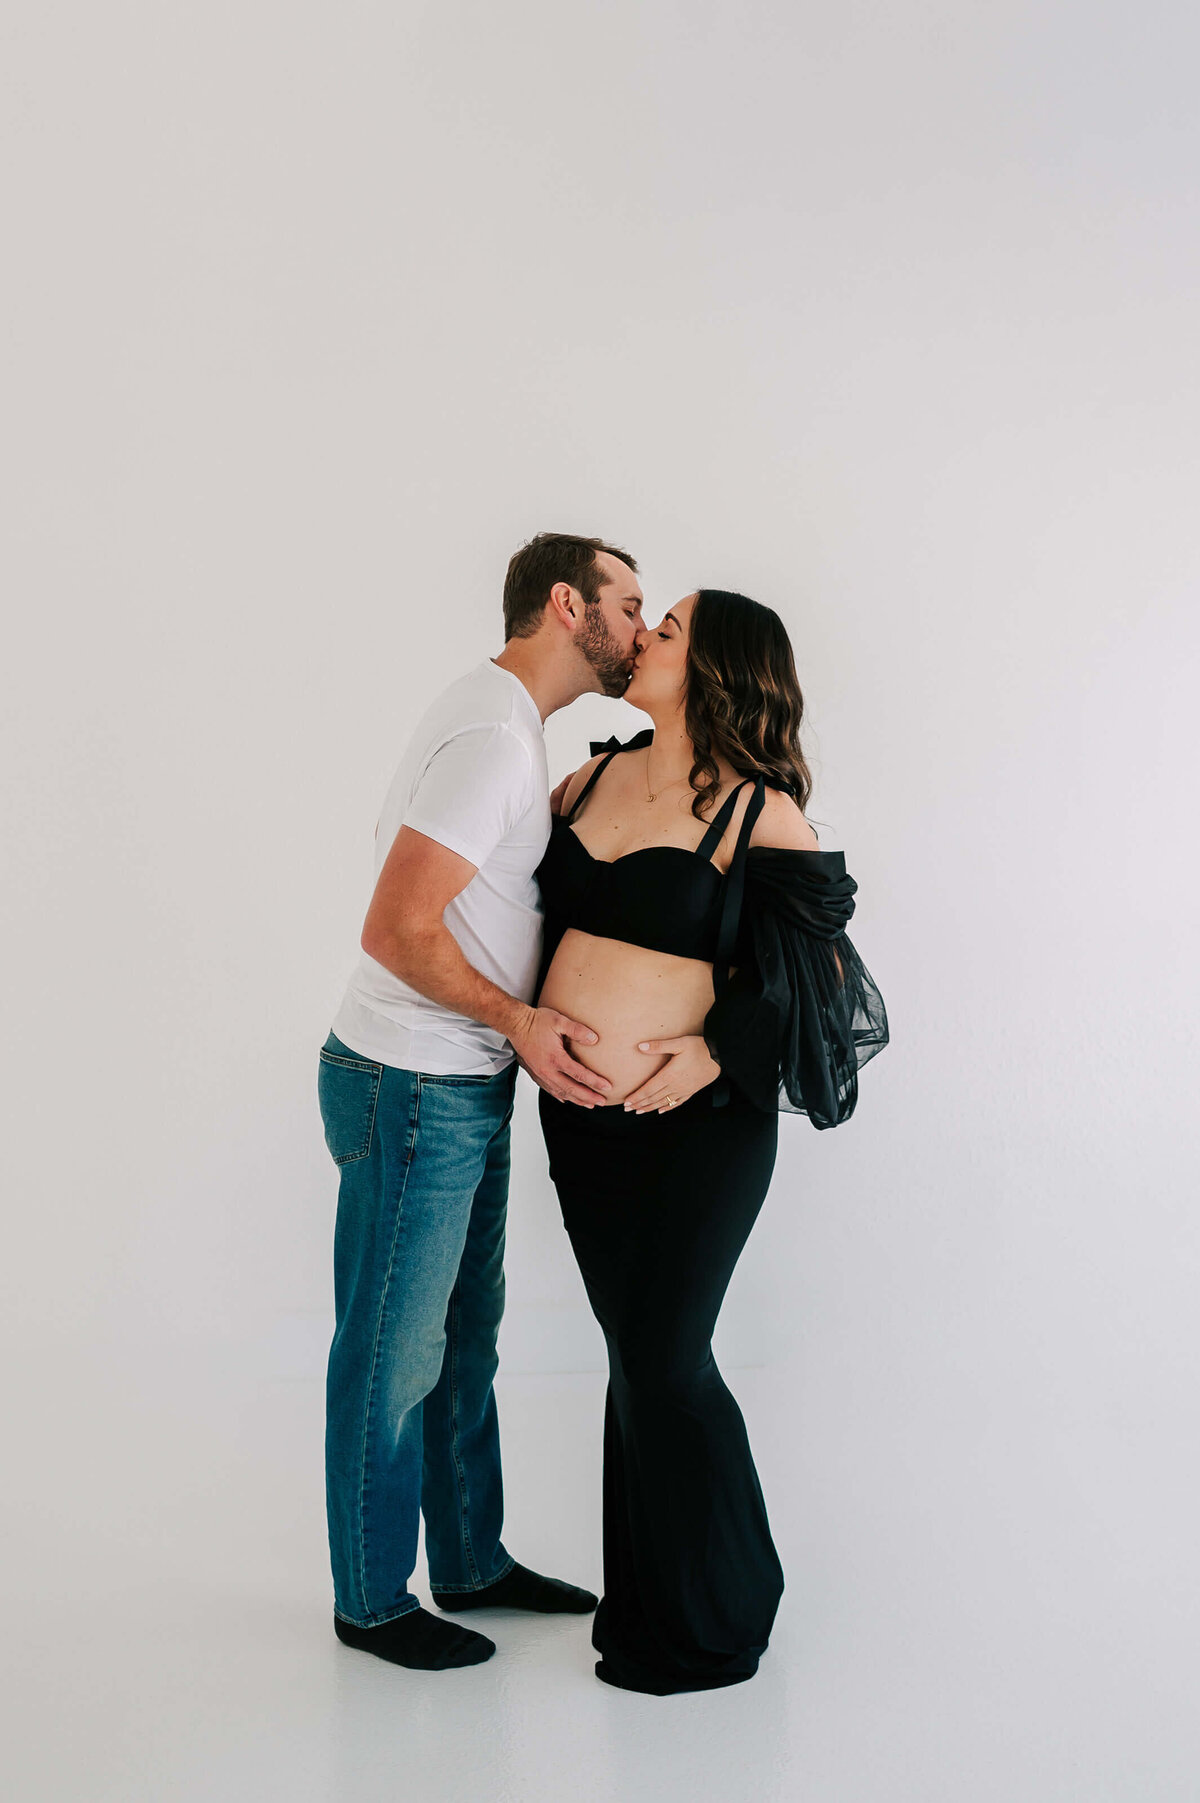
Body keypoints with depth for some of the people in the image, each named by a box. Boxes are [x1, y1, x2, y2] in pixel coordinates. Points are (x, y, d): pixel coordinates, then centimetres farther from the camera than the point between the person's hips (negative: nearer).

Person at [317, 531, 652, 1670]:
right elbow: (397, 933, -24)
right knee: (393, 1354, 4)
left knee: (463, 1336, 19)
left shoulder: (500, 723, 13)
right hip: (413, 1090, -10)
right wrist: (516, 1019, -21)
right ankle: (371, 1602, 20)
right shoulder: (495, 739, -21)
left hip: (463, 1086, 10)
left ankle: (472, 1563, 34)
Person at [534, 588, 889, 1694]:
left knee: (665, 1359, 1)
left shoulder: (757, 811, -9)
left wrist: (719, 1048, -15)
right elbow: (541, 910, 20)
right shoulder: (594, 778, 8)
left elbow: (822, 969, -7)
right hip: (575, 1113, 6)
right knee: (633, 1350, 15)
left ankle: (714, 1625, 21)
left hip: (695, 1120, -6)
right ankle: (643, 1597, 31)